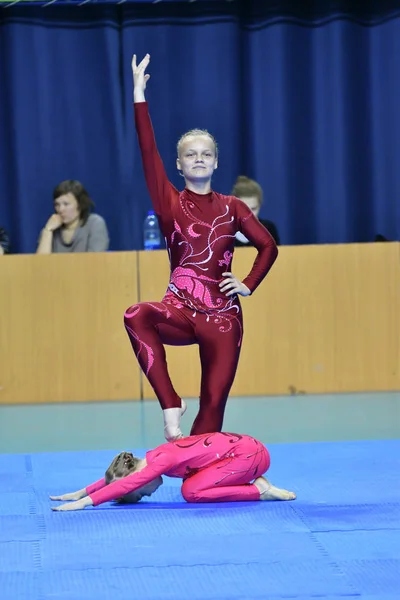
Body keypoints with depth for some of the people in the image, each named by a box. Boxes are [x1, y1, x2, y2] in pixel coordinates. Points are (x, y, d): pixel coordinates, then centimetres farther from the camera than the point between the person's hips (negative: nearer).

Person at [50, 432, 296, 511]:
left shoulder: (163, 459, -20)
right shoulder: (155, 458, 6)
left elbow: (125, 484, -29)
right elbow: (116, 474, 19)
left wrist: (85, 502, -33)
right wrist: (82, 493, 14)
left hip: (250, 453, -9)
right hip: (243, 448, 9)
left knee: (191, 492, -15)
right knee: (192, 484, 12)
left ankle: (260, 491, -11)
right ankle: (253, 482, 10)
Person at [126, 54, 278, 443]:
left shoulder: (232, 208, 8)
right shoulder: (170, 203, 3)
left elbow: (268, 246, 17)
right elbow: (148, 153, -7)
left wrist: (249, 284, 3)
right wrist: (139, 95, -12)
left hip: (222, 315, 2)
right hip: (181, 310, -2)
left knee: (214, 404, 1)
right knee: (137, 316, -35)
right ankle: (170, 404, -29)